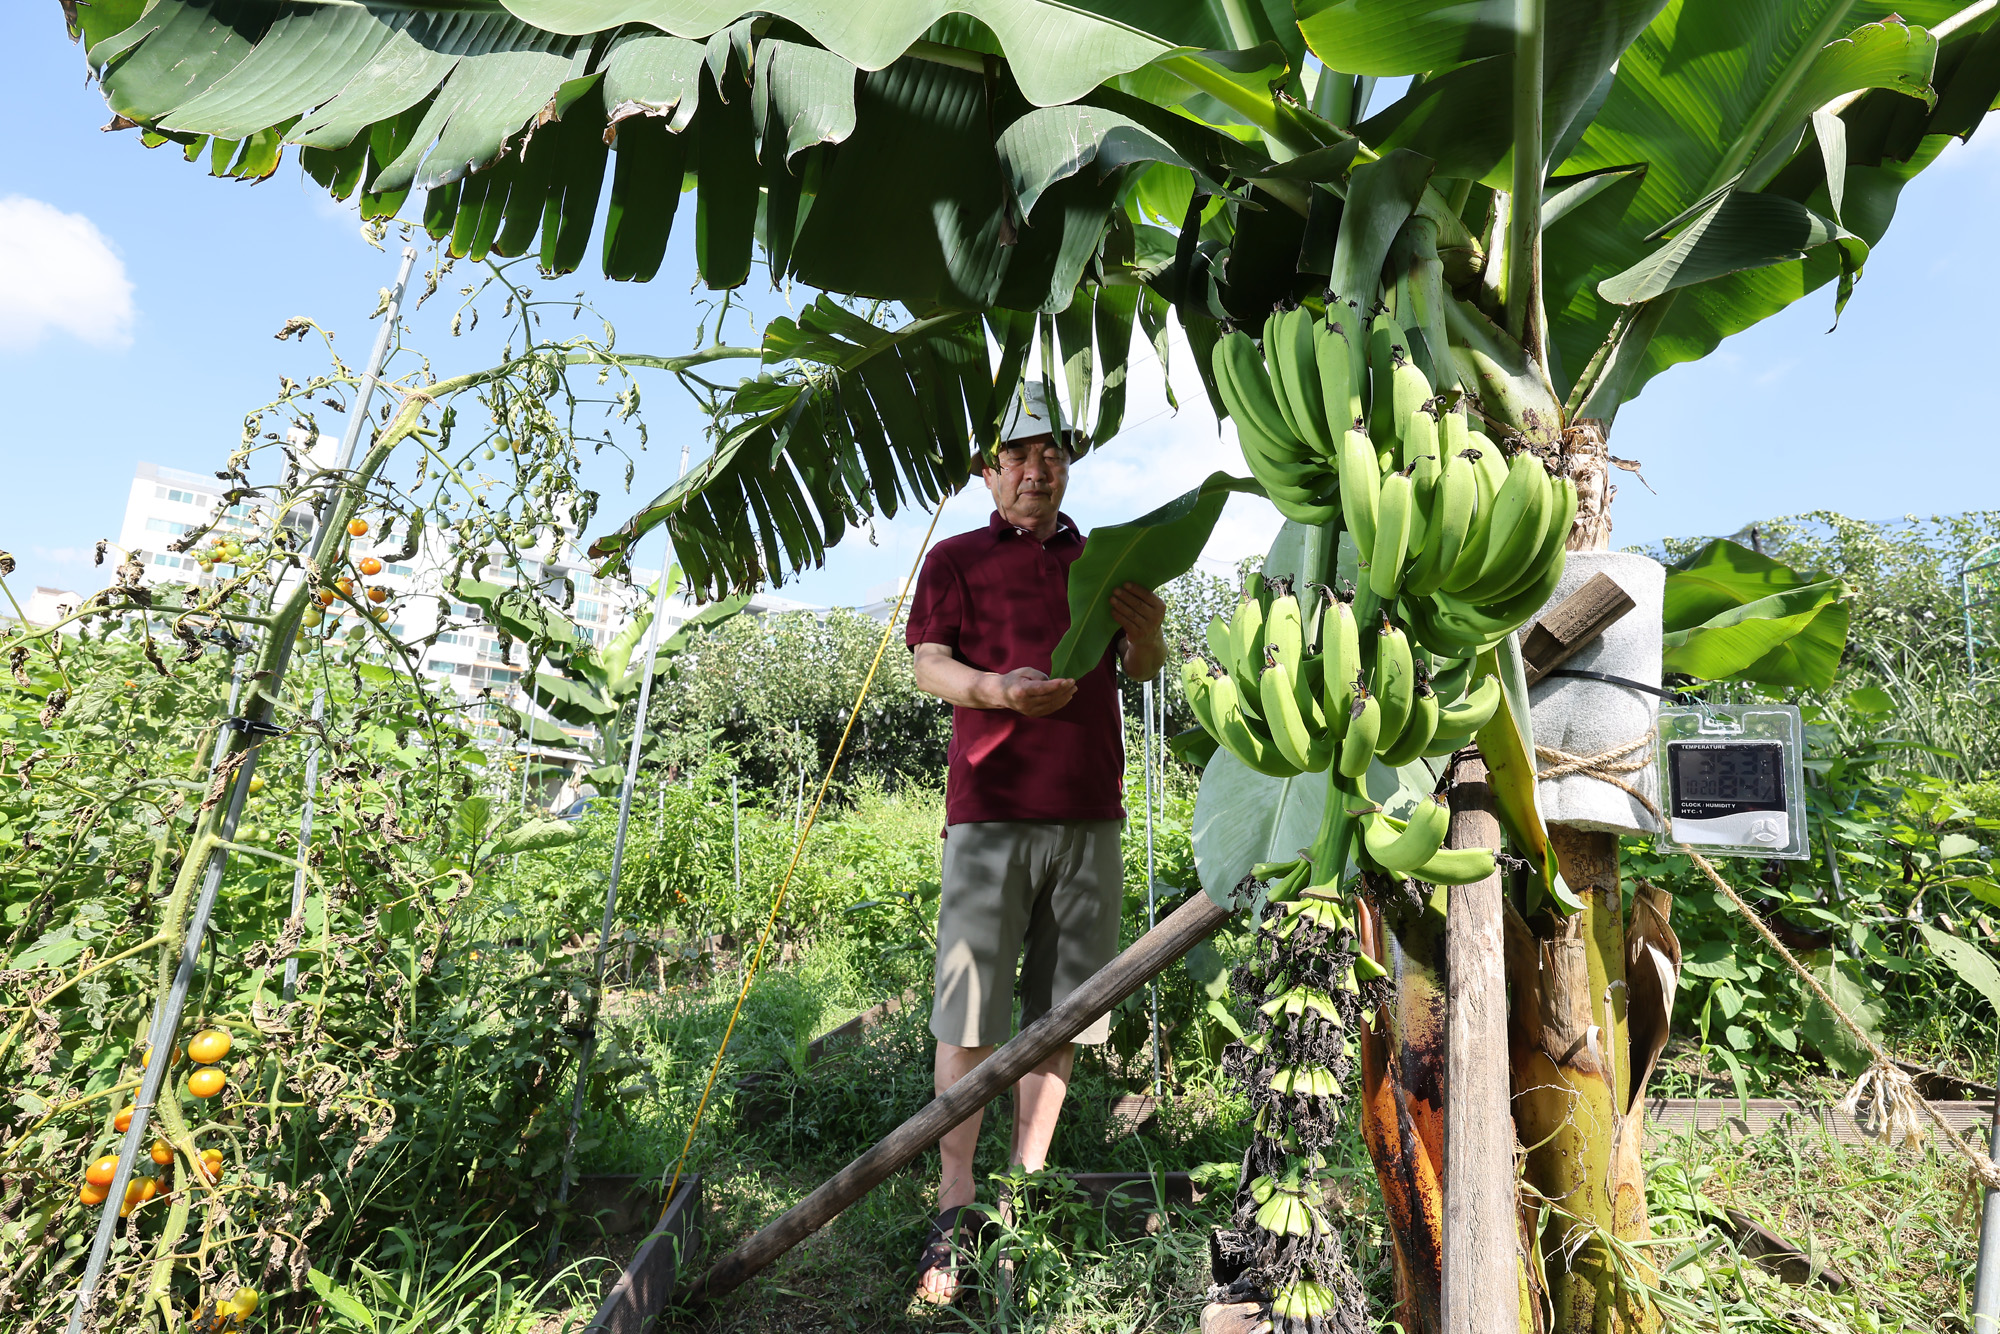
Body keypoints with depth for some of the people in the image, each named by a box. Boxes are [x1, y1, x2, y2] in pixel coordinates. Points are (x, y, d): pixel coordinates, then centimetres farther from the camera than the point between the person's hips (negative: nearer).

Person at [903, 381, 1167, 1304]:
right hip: (990, 809, -3)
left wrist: (1147, 631, -11)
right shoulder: (957, 558, 9)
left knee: (1060, 1005, 9)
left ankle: (1029, 1185, 22)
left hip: (1089, 811, 4)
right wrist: (993, 689, -24)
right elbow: (928, 664, -2)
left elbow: (1144, 670, 13)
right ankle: (954, 1204, 8)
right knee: (969, 1009, -2)